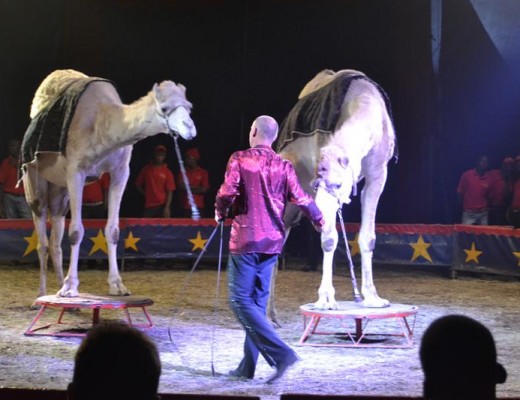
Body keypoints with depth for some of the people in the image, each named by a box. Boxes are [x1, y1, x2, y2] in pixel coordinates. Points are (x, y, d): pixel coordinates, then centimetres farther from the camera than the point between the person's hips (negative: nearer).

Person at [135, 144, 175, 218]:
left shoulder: (167, 172, 1)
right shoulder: (146, 169, 6)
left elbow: (169, 192, -3)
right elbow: (138, 184, 16)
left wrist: (167, 208, -11)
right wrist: (146, 194, 4)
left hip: (162, 206, -2)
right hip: (148, 206, 2)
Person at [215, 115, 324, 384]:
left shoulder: (240, 159, -5)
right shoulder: (284, 166, 5)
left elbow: (227, 192, -15)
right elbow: (300, 198, -1)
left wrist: (220, 213, 5)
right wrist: (318, 220, 17)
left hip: (245, 239, -5)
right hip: (272, 241, 5)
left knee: (241, 300, -3)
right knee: (258, 301, 13)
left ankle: (280, 353, -17)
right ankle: (248, 365, 15)